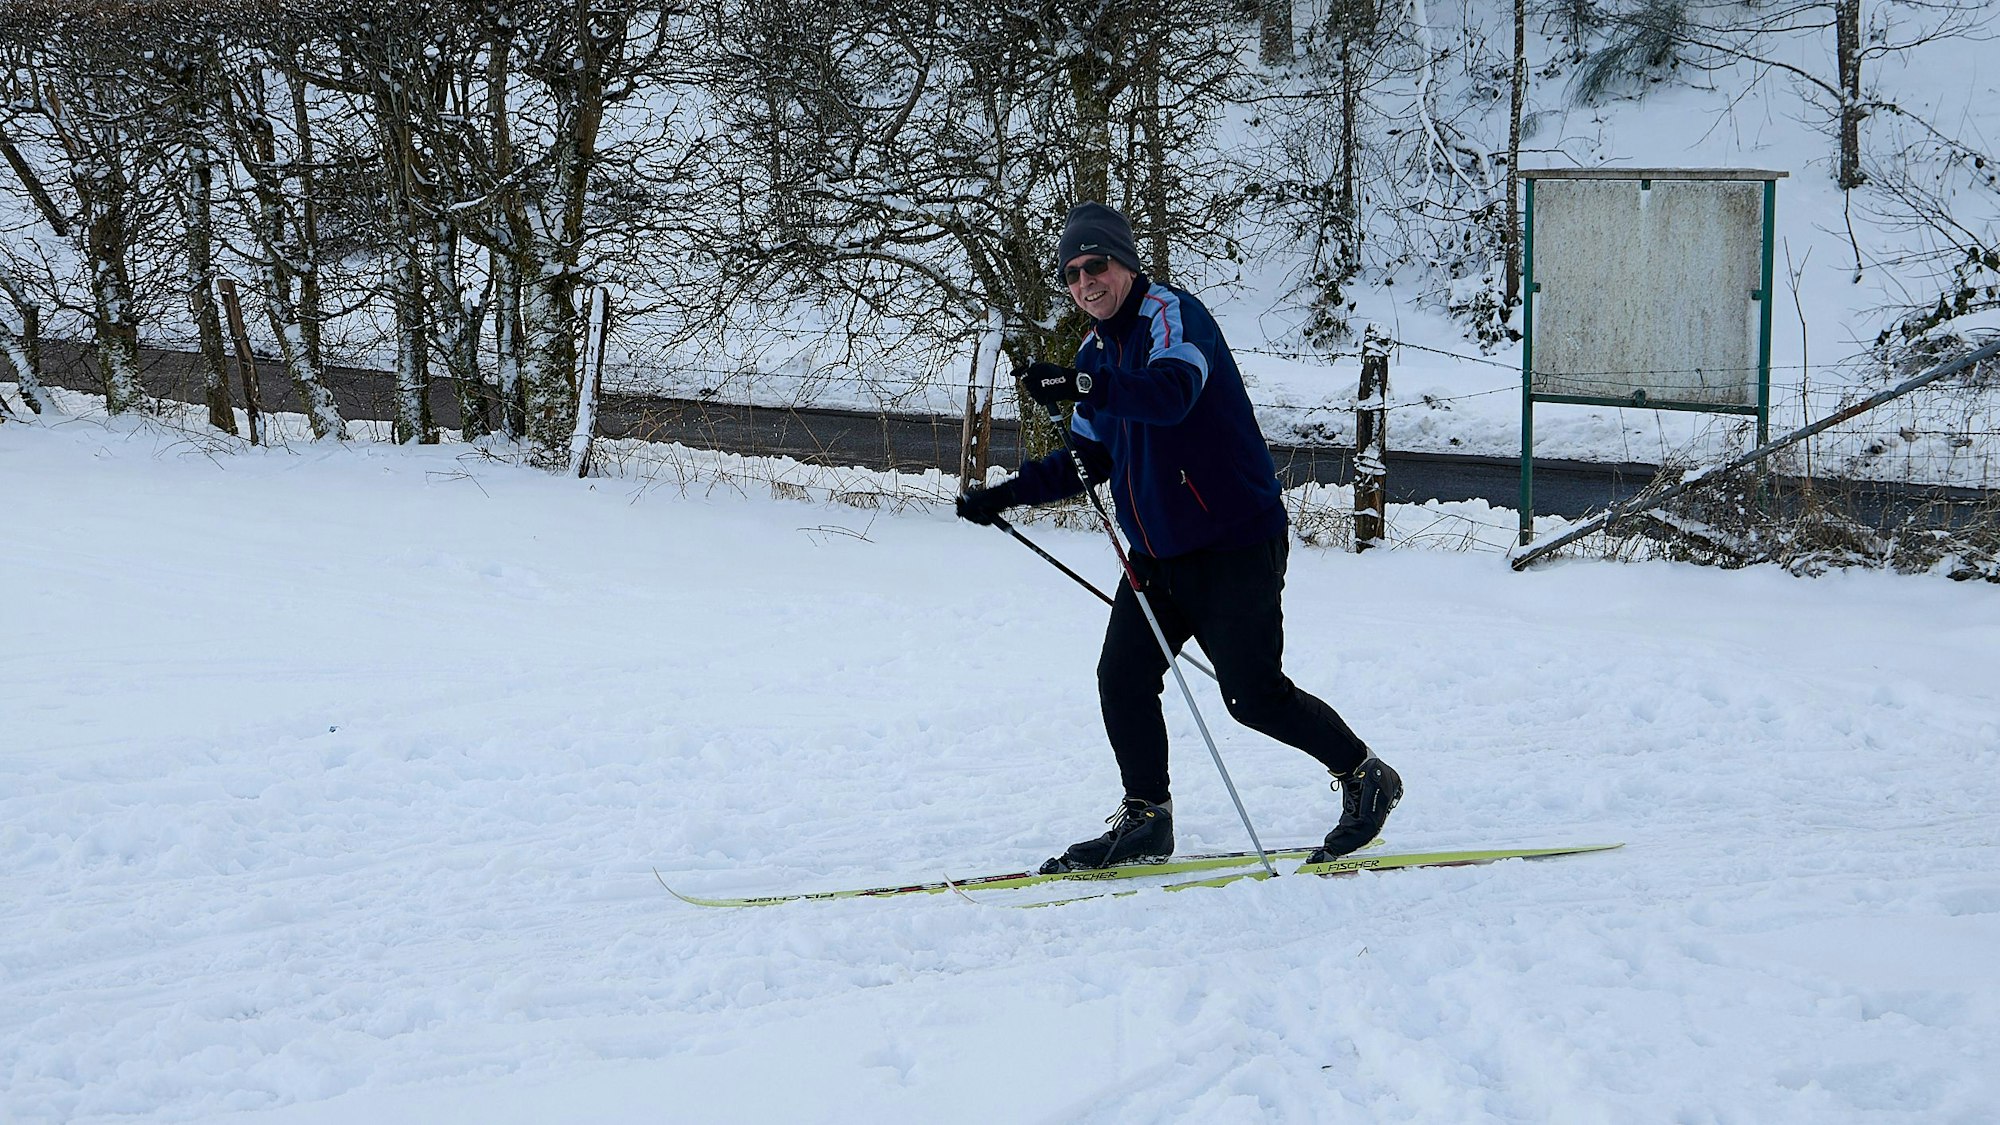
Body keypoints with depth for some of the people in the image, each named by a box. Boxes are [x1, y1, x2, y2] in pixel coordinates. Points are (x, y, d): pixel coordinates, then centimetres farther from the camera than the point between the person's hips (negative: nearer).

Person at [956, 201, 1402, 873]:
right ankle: (1145, 821, 10)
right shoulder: (1096, 352, 14)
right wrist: (1008, 494, 11)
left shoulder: (1171, 314, -13)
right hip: (1158, 553, 8)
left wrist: (1082, 385, -48)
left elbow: (1173, 391, -35)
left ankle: (1365, 778, 12)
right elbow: (1088, 459, 22)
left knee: (1254, 694, -8)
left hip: (1235, 541, -8)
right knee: (1123, 677, -1)